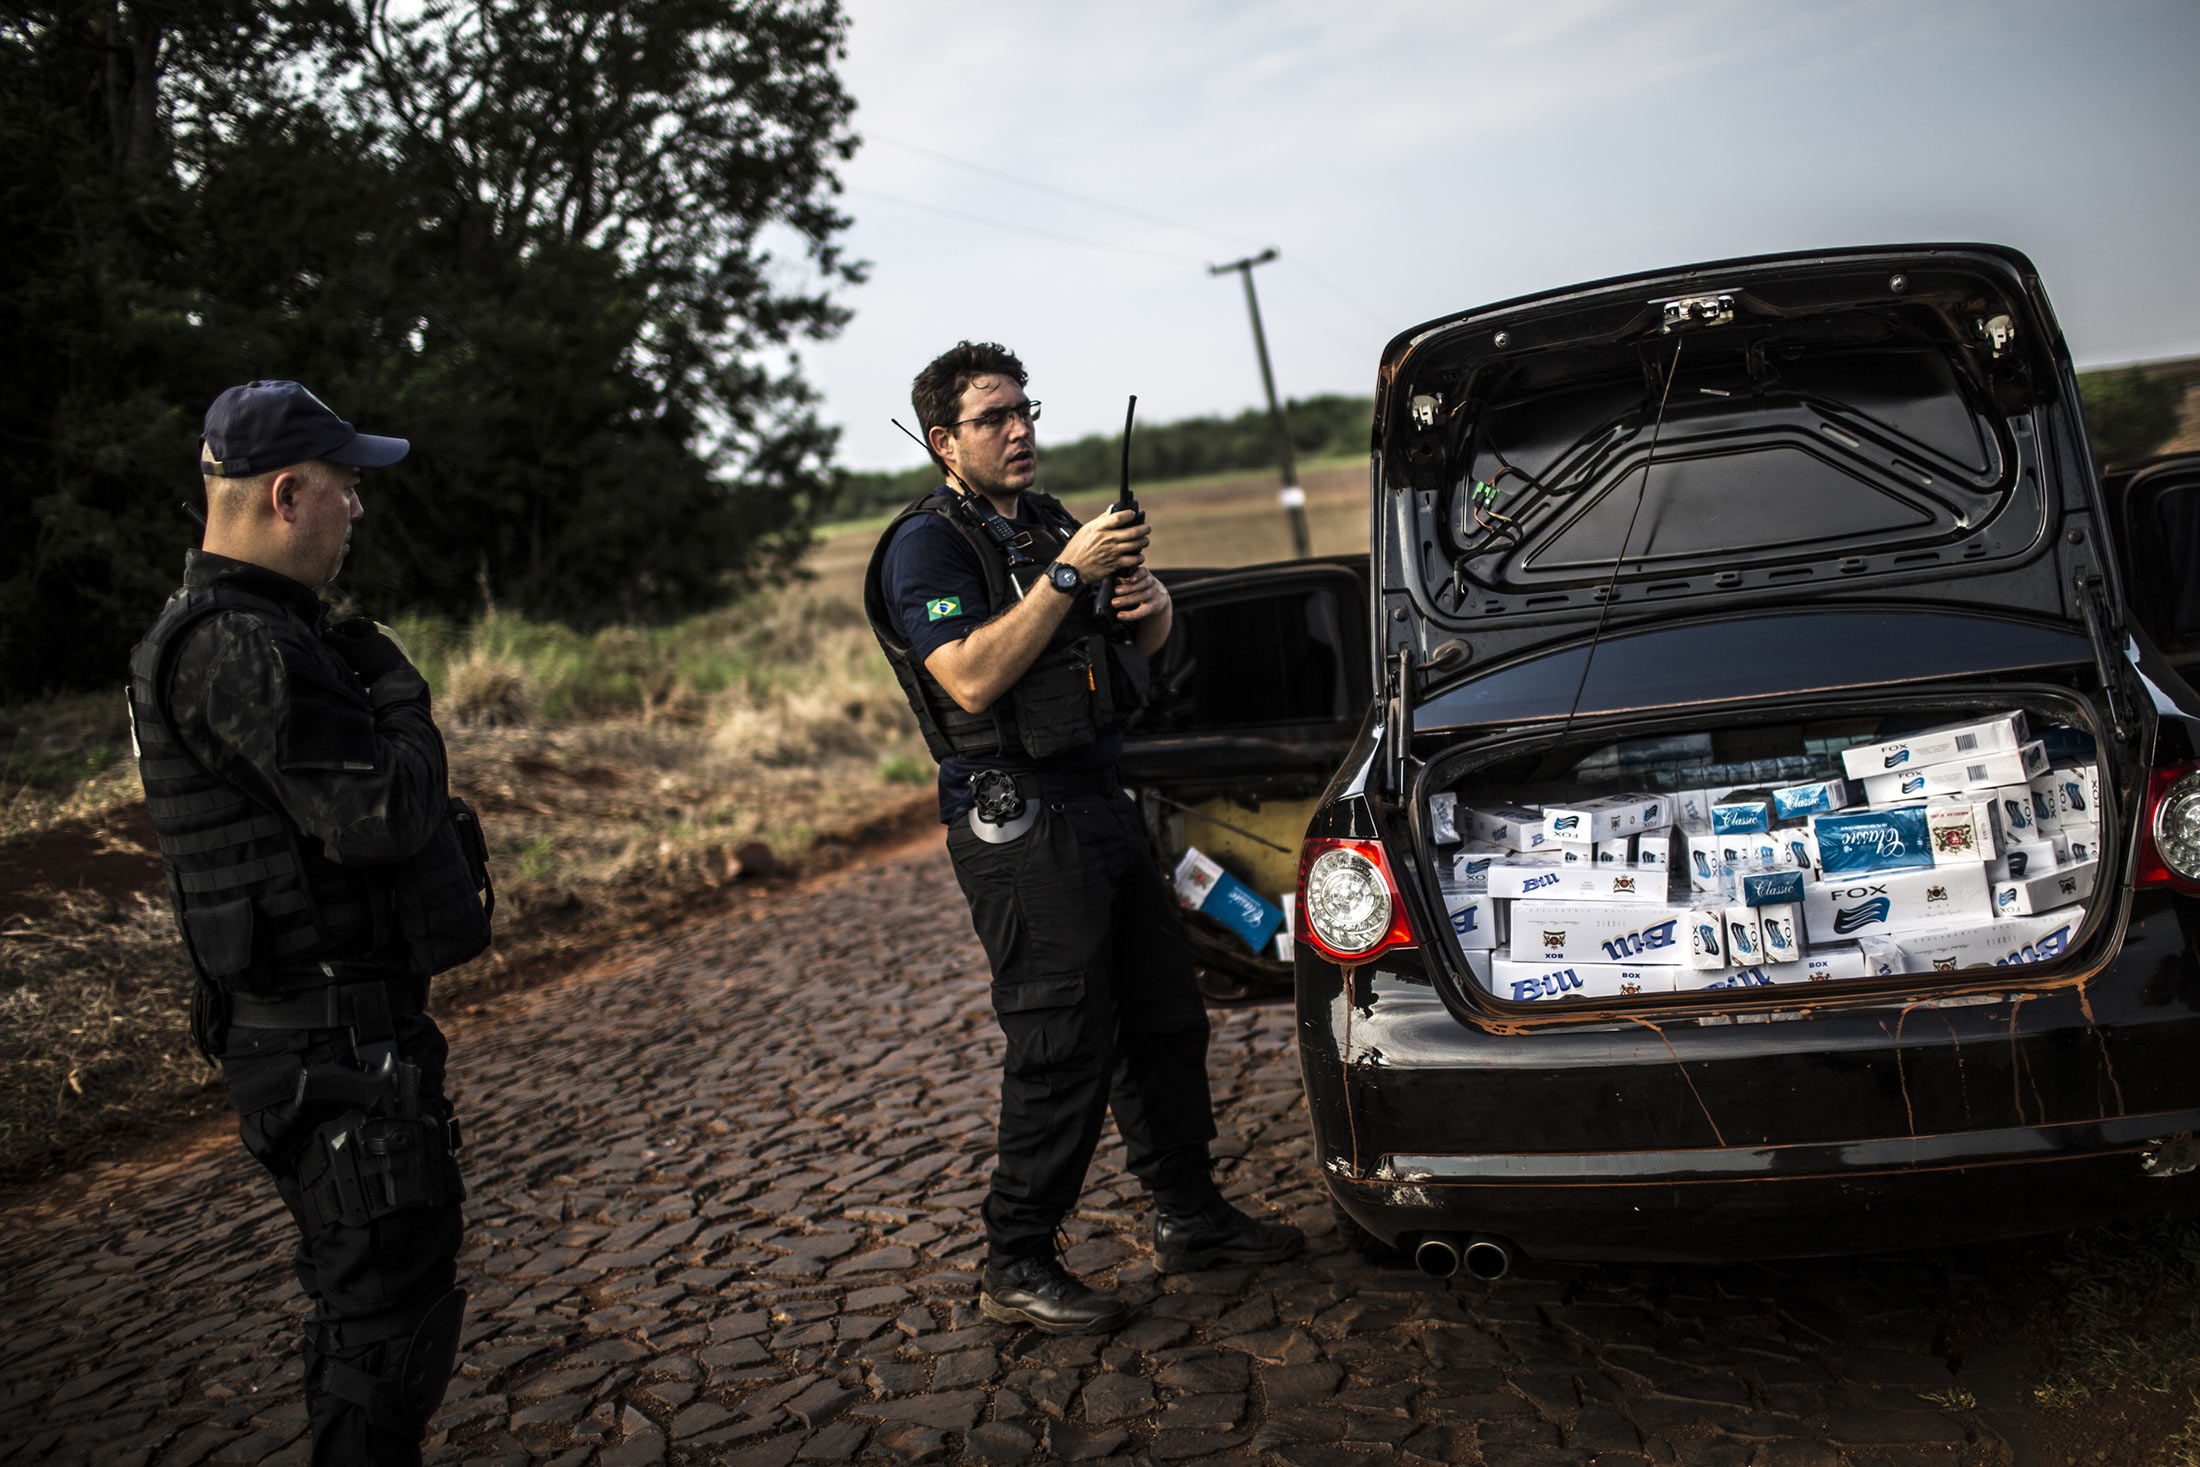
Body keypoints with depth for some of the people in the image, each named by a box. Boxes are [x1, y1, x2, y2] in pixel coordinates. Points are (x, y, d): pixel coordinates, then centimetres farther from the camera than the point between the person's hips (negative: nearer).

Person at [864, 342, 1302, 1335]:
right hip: (1014, 816, -8)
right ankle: (1016, 1269, 5)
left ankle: (1189, 1215, 28)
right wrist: (1070, 574, -22)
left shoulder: (1049, 521, 19)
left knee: (1165, 1017, 13)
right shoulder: (928, 545, -7)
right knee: (1061, 1049, -8)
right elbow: (972, 680, -22)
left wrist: (1145, 599, 0)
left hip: (1101, 798, 9)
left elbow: (1150, 640, 24)